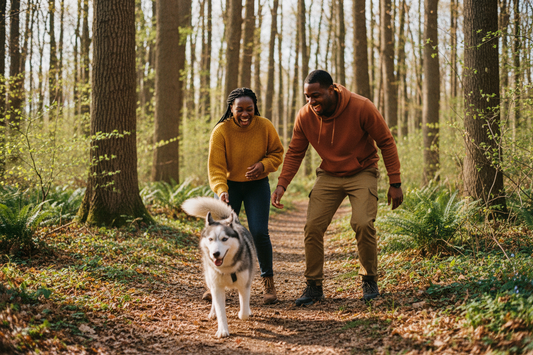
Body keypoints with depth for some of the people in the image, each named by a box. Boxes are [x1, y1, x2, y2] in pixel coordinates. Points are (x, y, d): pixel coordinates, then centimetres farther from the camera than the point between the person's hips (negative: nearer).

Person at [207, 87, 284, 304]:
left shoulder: (265, 126, -13)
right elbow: (216, 166, -19)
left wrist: (264, 164, -20)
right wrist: (221, 190, -35)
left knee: (259, 232, -13)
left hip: (257, 185, 0)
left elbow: (277, 153, 1)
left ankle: (268, 281, 7)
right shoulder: (221, 131, -18)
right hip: (230, 184, 0)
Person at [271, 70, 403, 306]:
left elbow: (386, 142, -13)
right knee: (313, 226, -9)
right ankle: (314, 286, 5)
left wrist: (395, 183, -14)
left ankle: (369, 281, 1)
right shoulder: (305, 116, -13)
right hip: (328, 175, 3)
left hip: (361, 173, -3)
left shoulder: (361, 107, -22)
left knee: (362, 223, -21)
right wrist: (282, 184, -13)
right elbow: (294, 152, 0)